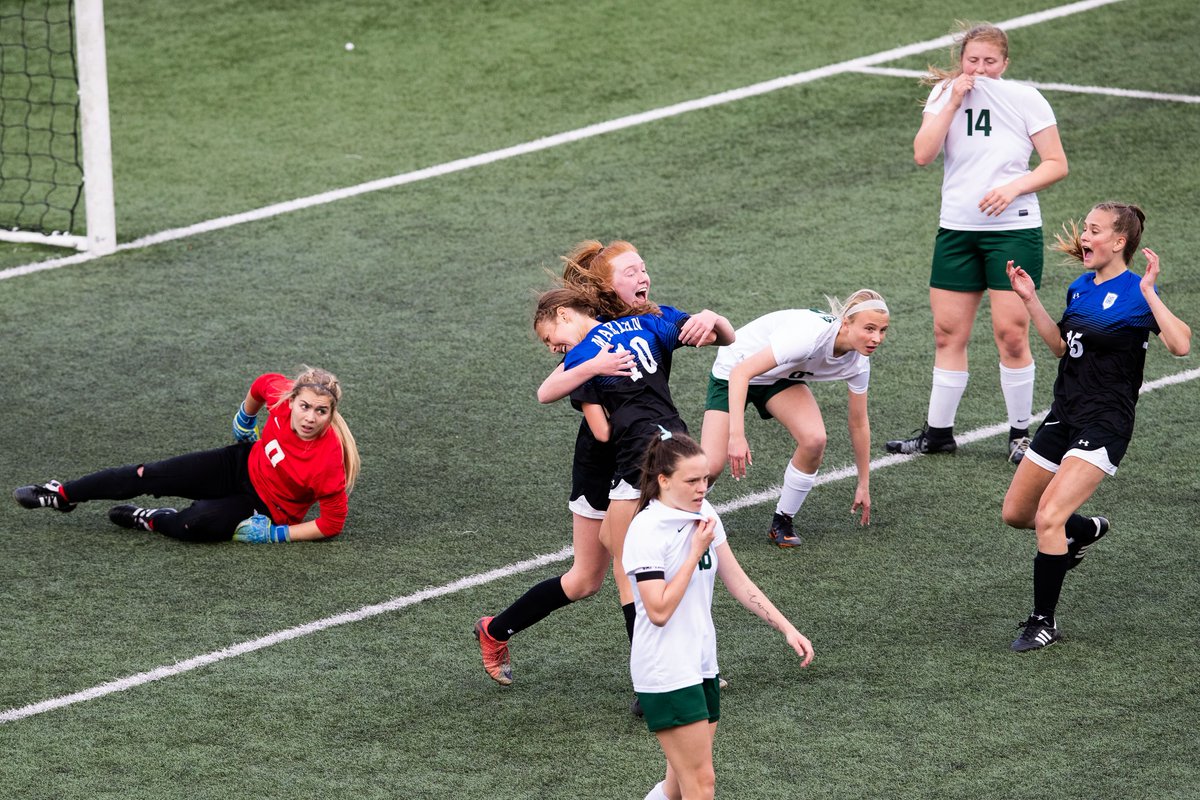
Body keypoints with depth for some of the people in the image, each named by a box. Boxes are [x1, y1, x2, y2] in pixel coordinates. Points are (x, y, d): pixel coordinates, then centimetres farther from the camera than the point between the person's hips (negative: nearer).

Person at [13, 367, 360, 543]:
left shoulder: (328, 460, -35)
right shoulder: (282, 395, -23)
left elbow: (332, 523, -24)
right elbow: (264, 383, 3)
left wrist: (274, 534, -24)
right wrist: (245, 420, 16)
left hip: (263, 508, -5)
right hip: (243, 464, 5)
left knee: (195, 524, -32)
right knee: (149, 475, 1)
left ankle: (152, 521, 3)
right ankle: (63, 495, 20)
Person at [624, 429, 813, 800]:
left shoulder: (704, 513, 5)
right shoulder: (647, 531, -18)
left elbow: (738, 582, 11)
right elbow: (660, 610, -22)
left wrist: (787, 628, 5)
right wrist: (696, 551, -19)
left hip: (701, 664, 8)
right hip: (665, 672, -8)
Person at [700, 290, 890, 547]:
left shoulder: (858, 362, -17)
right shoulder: (809, 333, -39)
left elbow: (859, 423, 0)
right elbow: (741, 372, -41)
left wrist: (864, 486, 7)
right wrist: (736, 435, -49)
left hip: (782, 377, 5)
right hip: (732, 373, -5)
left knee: (814, 439, -23)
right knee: (711, 467, -18)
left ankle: (782, 523, -3)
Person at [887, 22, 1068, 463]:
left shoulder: (1025, 98, -3)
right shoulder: (945, 95, 5)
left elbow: (1056, 164, -1)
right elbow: (923, 154, -9)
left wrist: (1014, 187, -16)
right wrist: (954, 103, -13)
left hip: (1013, 229, -3)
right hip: (956, 229, 3)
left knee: (1011, 334, -5)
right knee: (948, 333, 5)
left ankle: (1020, 433, 8)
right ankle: (938, 432, 15)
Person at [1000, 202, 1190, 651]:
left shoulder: (1137, 292, -13)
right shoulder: (1080, 288, 9)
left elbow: (1180, 345, -27)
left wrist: (1149, 293, -31)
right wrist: (1030, 300, 14)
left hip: (1104, 425, -8)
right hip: (1064, 415, 8)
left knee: (1048, 517, -20)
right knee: (1015, 513, 15)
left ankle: (1044, 622, -5)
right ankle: (1086, 530, 45)